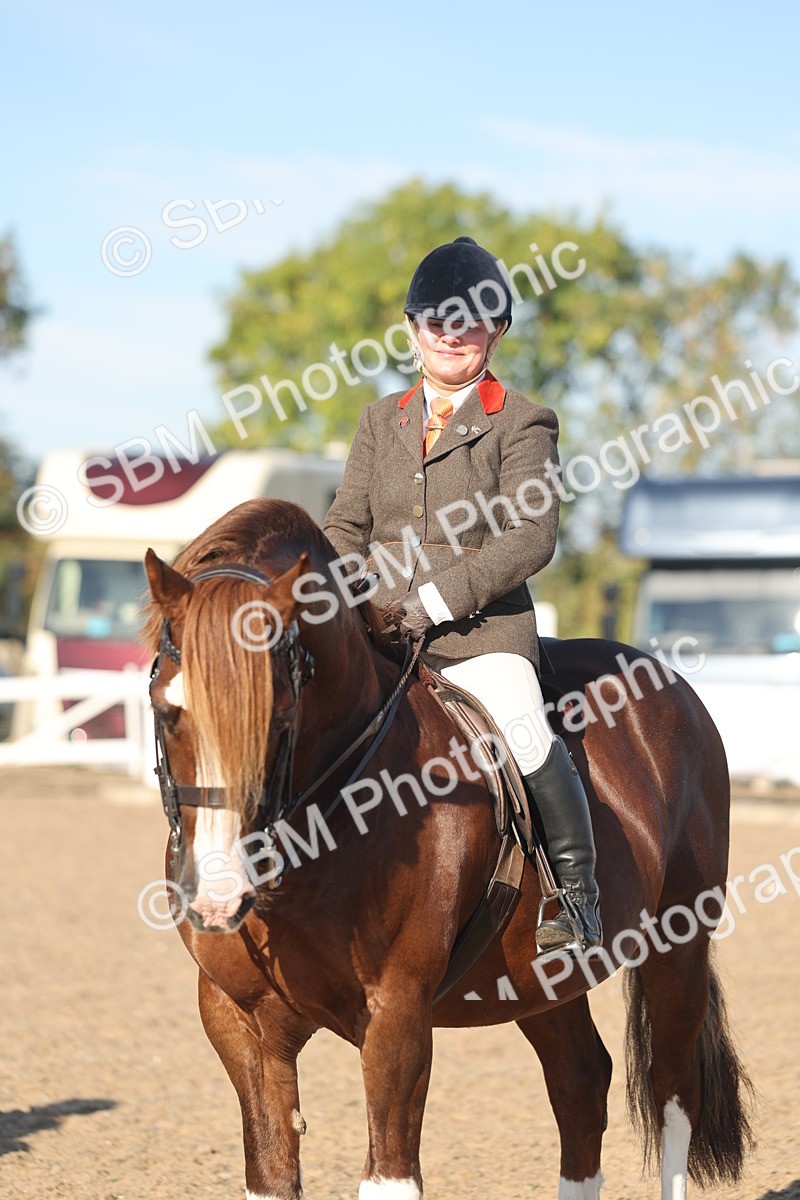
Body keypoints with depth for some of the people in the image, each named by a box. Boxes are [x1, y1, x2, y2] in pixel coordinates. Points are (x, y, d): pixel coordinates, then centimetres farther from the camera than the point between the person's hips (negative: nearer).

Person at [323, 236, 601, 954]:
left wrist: (441, 597, -17)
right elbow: (346, 525, 16)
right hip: (379, 633, 5)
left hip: (484, 632, -5)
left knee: (525, 738, -28)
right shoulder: (381, 422, 17)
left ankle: (577, 895, -9)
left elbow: (531, 536, -9)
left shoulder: (522, 423, 1)